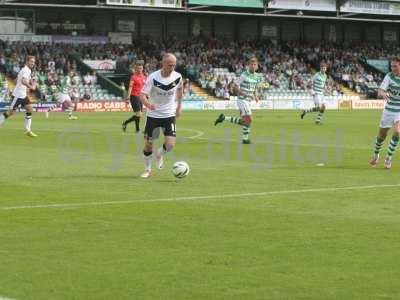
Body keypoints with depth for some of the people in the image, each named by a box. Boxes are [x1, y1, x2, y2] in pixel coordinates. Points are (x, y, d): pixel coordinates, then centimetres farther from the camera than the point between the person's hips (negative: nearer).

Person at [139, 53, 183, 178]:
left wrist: (179, 106, 16)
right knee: (148, 144, 4)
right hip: (153, 115, -1)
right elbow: (142, 94, -22)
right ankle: (147, 170, 27)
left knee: (170, 145, -13)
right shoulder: (153, 77, -17)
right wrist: (148, 104, -42)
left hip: (169, 115, 1)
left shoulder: (178, 77, -8)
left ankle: (159, 154, 23)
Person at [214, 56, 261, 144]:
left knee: (243, 120, 12)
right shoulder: (244, 75, -14)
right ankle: (245, 138, 2)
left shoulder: (257, 77, 8)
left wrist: (256, 96, 3)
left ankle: (223, 118, 24)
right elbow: (237, 87, -12)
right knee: (249, 120, -11)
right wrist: (245, 94, -26)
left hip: (248, 101, 8)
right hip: (242, 100, -8)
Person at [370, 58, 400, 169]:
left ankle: (389, 157, -8)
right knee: (381, 135, 8)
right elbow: (379, 91, -18)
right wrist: (383, 93, -41)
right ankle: (376, 154, 36)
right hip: (389, 109, 1)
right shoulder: (389, 76, -11)